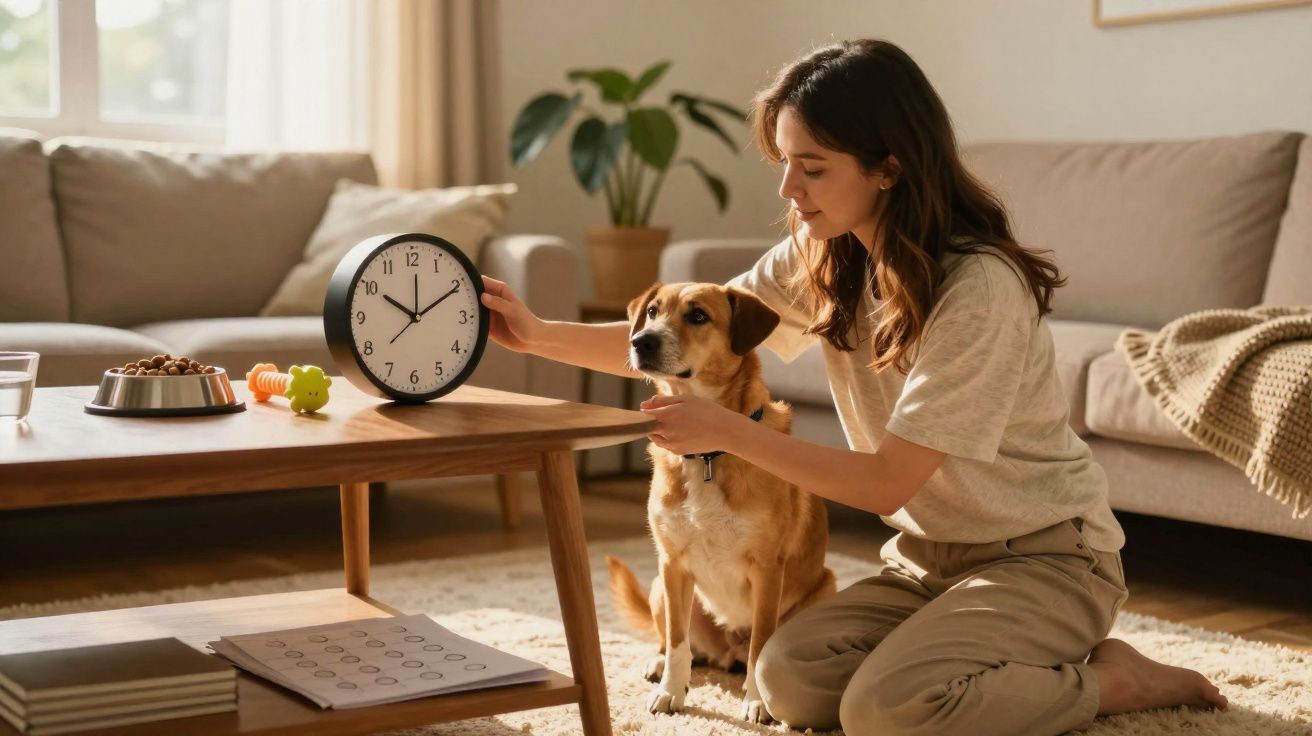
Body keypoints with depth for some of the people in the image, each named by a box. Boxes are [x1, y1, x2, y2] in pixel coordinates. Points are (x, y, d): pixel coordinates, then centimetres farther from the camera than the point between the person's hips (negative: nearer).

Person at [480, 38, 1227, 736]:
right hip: (933, 555, 7)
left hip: (1044, 556, -7)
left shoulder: (982, 288, -26)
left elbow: (888, 482, -23)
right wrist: (539, 334, -10)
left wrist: (728, 431, -25)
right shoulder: (821, 257, -3)